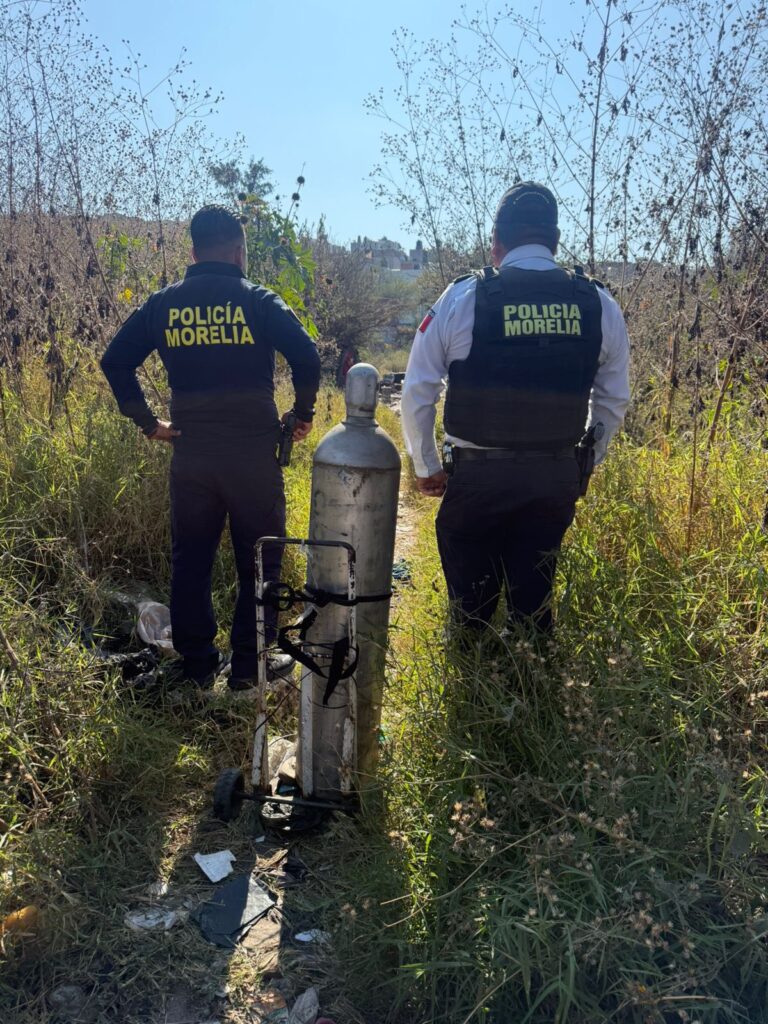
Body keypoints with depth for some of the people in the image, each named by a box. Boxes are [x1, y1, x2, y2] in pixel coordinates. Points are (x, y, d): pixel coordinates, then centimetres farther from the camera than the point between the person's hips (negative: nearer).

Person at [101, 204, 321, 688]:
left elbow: (115, 361, 4)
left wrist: (149, 422, 9)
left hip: (190, 454, 3)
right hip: (254, 453, -3)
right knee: (259, 561, 9)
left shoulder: (164, 304, 5)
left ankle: (198, 664, 22)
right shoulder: (258, 300, -5)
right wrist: (303, 414, 0)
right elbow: (307, 355, -14)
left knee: (191, 559, 14)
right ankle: (249, 665, 15)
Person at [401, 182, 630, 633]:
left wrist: (427, 467, 9)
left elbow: (418, 392, -4)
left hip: (476, 476, -2)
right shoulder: (600, 305, 1)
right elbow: (614, 400, 9)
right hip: (557, 478, 3)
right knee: (534, 602, 16)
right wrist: (586, 463, 21)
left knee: (470, 603, 13)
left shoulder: (462, 299, -7)